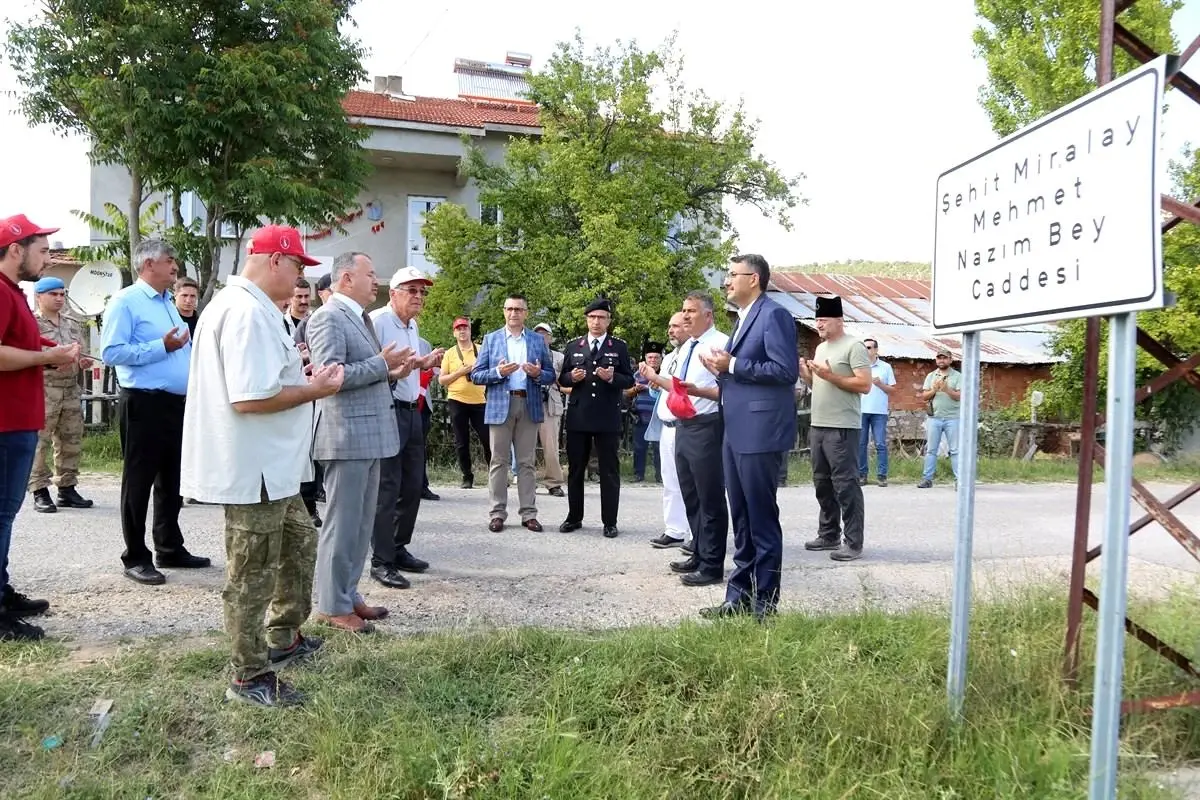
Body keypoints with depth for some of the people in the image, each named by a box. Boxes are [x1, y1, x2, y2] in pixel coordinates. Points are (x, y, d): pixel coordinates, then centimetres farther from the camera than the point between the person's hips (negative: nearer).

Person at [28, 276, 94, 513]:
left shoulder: (74, 323, 17)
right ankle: (40, 492, -1)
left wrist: (83, 361, 2)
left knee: (71, 440, 8)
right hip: (43, 388, -6)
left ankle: (67, 488, 17)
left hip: (71, 388, 6)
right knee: (38, 441, -7)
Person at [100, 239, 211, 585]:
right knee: (139, 482, 1)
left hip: (177, 403, 8)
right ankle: (136, 558, 9)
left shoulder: (168, 303, 17)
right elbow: (112, 352, -19)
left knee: (172, 480, 15)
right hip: (144, 404, -8)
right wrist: (162, 346, -19)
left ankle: (170, 549, 26)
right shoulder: (125, 301, -9)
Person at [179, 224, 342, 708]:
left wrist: (300, 376, 10)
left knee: (299, 546, 24)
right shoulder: (249, 312, -21)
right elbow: (250, 397, -28)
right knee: (253, 574, 1)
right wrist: (314, 390, -16)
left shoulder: (240, 304, 14)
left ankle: (282, 640, 38)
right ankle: (250, 677, 15)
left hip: (271, 467, 11)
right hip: (253, 470, -11)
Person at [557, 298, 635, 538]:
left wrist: (612, 378, -17)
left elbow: (629, 380, 2)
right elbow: (562, 379, 11)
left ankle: (610, 522, 8)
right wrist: (571, 377, -11)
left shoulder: (619, 347, 5)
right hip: (578, 416, 2)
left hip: (608, 418, -2)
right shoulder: (573, 347, 11)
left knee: (609, 470, 1)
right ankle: (574, 517, 20)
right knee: (575, 468, 9)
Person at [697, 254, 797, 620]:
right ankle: (739, 597, 22)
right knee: (741, 520, 14)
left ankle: (764, 603, 7)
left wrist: (732, 365, -16)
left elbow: (786, 370, -18)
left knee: (762, 520, -2)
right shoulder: (743, 318, 20)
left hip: (759, 433, -10)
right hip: (735, 432, 10)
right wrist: (721, 369, 6)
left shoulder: (774, 315, -9)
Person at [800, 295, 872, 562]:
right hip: (817, 426, 9)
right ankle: (829, 535, 24)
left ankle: (853, 543, -2)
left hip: (842, 428, -9)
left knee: (845, 484, -7)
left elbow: (865, 385, -16)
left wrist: (830, 375, -20)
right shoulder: (821, 348, 17)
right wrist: (804, 373, 3)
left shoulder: (853, 346, -10)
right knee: (822, 483, 14)